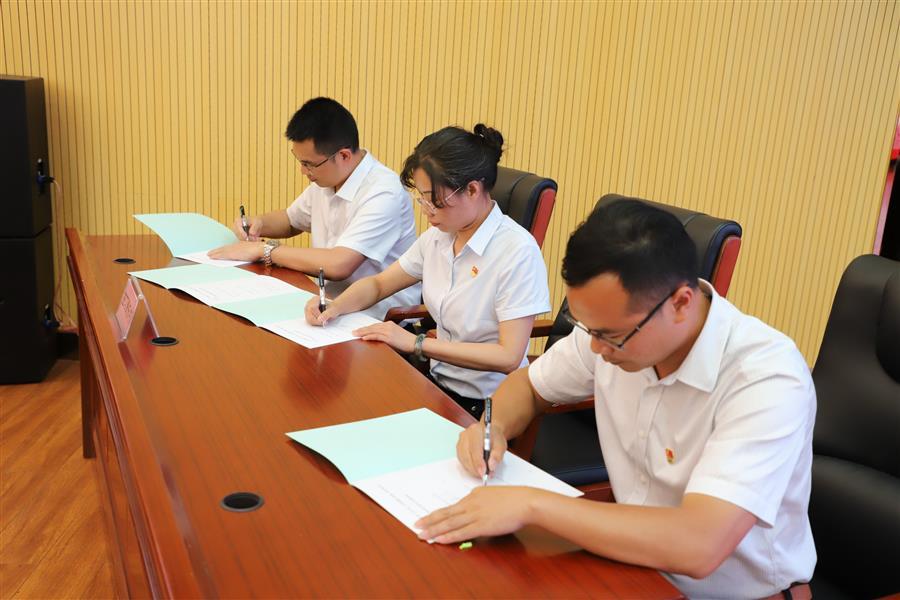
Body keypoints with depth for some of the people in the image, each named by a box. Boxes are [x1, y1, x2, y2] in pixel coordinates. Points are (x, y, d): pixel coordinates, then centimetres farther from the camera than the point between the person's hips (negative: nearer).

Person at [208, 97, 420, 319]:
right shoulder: (324, 180, 5)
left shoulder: (383, 193, -22)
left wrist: (263, 250, -18)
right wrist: (258, 223, 2)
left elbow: (338, 265, -30)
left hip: (378, 317, -7)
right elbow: (290, 220, 25)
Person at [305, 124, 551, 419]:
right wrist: (334, 307, -7)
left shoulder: (518, 252, -21)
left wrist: (416, 343, -21)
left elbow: (508, 357, -22)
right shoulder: (438, 236, 1)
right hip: (439, 383, 6)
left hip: (485, 405, -6)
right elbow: (378, 284, 14)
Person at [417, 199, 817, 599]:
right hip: (640, 563, 5)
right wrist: (494, 427, -12)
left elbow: (698, 547, -35)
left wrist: (531, 505, -31)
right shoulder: (613, 324, -9)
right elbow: (528, 384, 8)